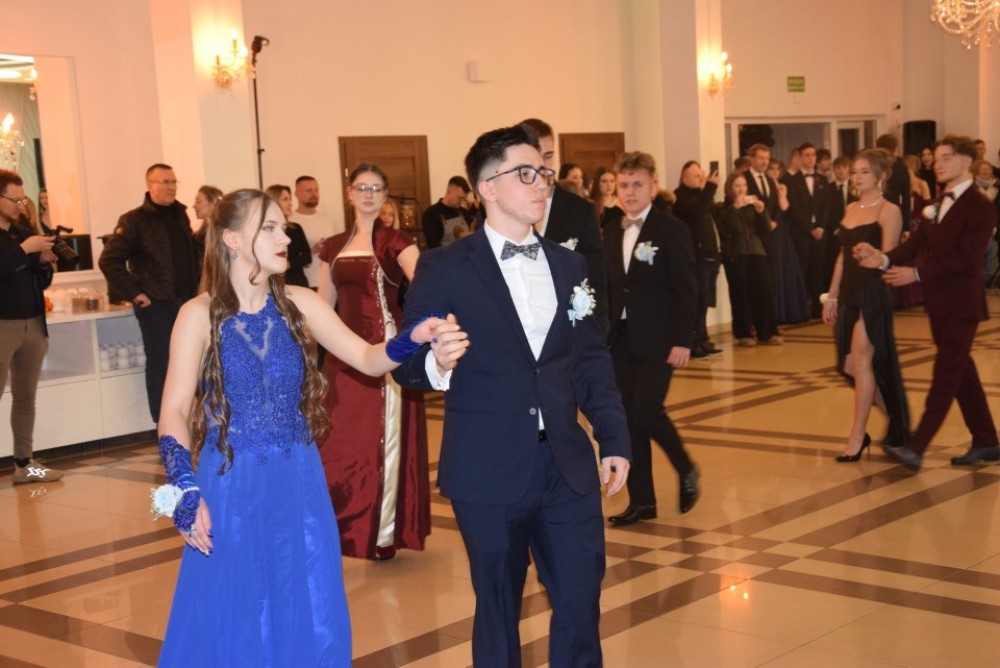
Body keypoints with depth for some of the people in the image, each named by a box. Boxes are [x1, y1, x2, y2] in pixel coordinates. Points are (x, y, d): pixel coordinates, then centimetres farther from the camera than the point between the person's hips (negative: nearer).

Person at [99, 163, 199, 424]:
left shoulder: (180, 216, 11)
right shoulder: (134, 221, -9)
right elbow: (109, 260, -14)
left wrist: (196, 284, 10)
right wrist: (133, 293, -15)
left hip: (185, 302, 6)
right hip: (155, 305, -6)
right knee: (160, 364, 0)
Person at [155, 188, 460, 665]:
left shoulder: (298, 305, 2)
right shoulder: (200, 315, -8)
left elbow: (367, 359, -3)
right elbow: (174, 412, -9)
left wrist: (413, 339, -23)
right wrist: (185, 494, -19)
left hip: (298, 485, 3)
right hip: (231, 486, -3)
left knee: (306, 616, 12)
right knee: (231, 621, 8)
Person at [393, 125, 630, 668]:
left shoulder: (568, 265, 10)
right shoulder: (444, 270, -5)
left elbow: (592, 361, 12)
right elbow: (406, 364, -5)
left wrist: (615, 439, 6)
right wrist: (436, 365, -27)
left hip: (569, 469, 4)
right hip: (489, 472, -4)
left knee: (581, 603, 5)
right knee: (498, 609, 10)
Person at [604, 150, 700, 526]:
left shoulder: (672, 230, -7)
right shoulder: (611, 233, 10)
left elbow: (687, 291, -9)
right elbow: (608, 288, 12)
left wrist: (683, 341, -15)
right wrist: (601, 335, 8)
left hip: (658, 340, -6)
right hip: (620, 340, 6)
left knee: (647, 412, -13)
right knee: (628, 419, 5)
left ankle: (686, 471, 14)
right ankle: (641, 501, 15)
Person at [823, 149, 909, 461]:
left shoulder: (888, 211, -8)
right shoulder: (850, 209, 14)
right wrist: (831, 297, 15)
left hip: (873, 295, -8)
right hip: (848, 293, 8)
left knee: (861, 362, -8)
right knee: (849, 366, 9)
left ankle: (857, 437, -1)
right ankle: (893, 416, 28)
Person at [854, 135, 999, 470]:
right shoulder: (938, 204, 13)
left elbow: (965, 257, -21)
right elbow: (916, 244, 3)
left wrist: (918, 273, -24)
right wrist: (885, 259, -15)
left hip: (961, 304, -8)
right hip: (939, 303, 8)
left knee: (945, 375, -7)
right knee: (961, 372, 14)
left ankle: (915, 448, -12)